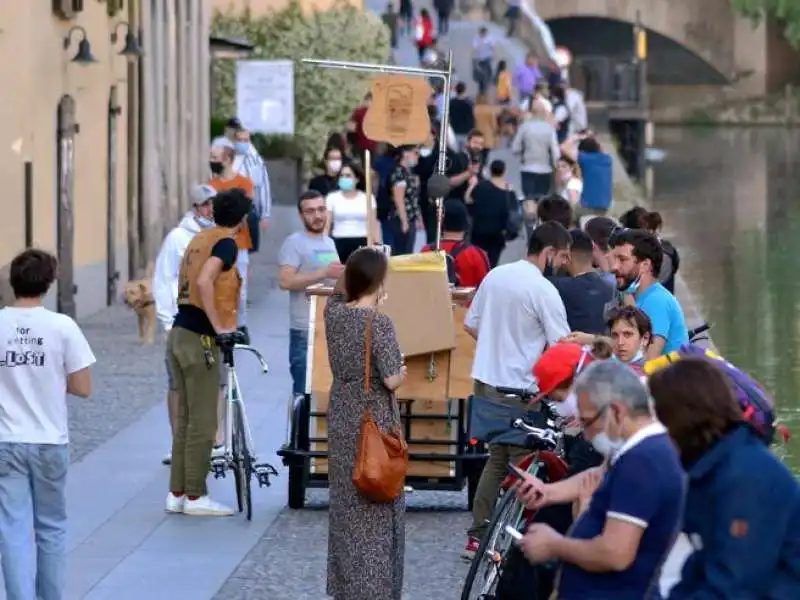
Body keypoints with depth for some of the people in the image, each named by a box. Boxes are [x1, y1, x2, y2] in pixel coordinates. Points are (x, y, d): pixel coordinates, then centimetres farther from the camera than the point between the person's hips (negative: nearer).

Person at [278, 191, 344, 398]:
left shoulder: (329, 242, 16)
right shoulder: (294, 243, -9)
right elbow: (285, 281, -22)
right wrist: (323, 273, -24)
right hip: (306, 329, -7)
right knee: (304, 391, -5)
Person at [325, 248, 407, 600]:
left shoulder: (334, 313, -1)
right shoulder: (379, 323, -19)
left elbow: (339, 292, 25)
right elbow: (392, 380, -19)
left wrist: (352, 271, 15)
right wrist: (403, 370, 0)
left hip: (342, 418, 6)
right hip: (374, 422, -6)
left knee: (345, 501, 16)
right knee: (376, 508, 1)